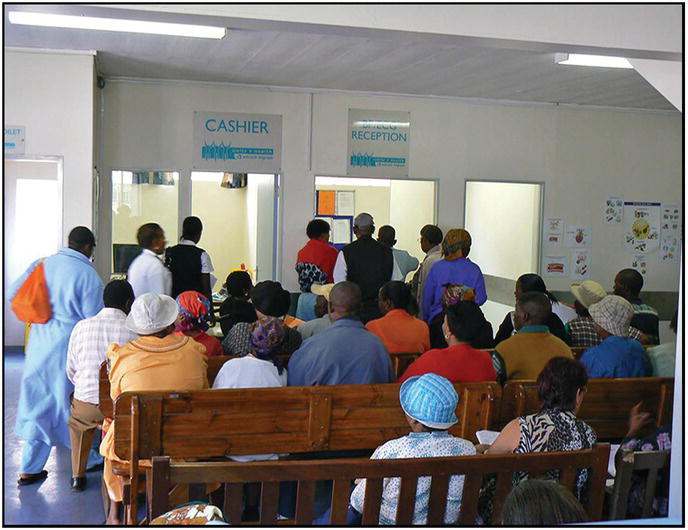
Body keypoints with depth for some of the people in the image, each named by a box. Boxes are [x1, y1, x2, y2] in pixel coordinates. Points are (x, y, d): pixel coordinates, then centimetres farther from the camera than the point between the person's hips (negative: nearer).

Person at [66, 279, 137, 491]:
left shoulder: (81, 327, 0)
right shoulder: (135, 330, -8)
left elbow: (71, 371, 9)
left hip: (86, 404, 2)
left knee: (77, 421, 37)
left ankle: (78, 475, 40)